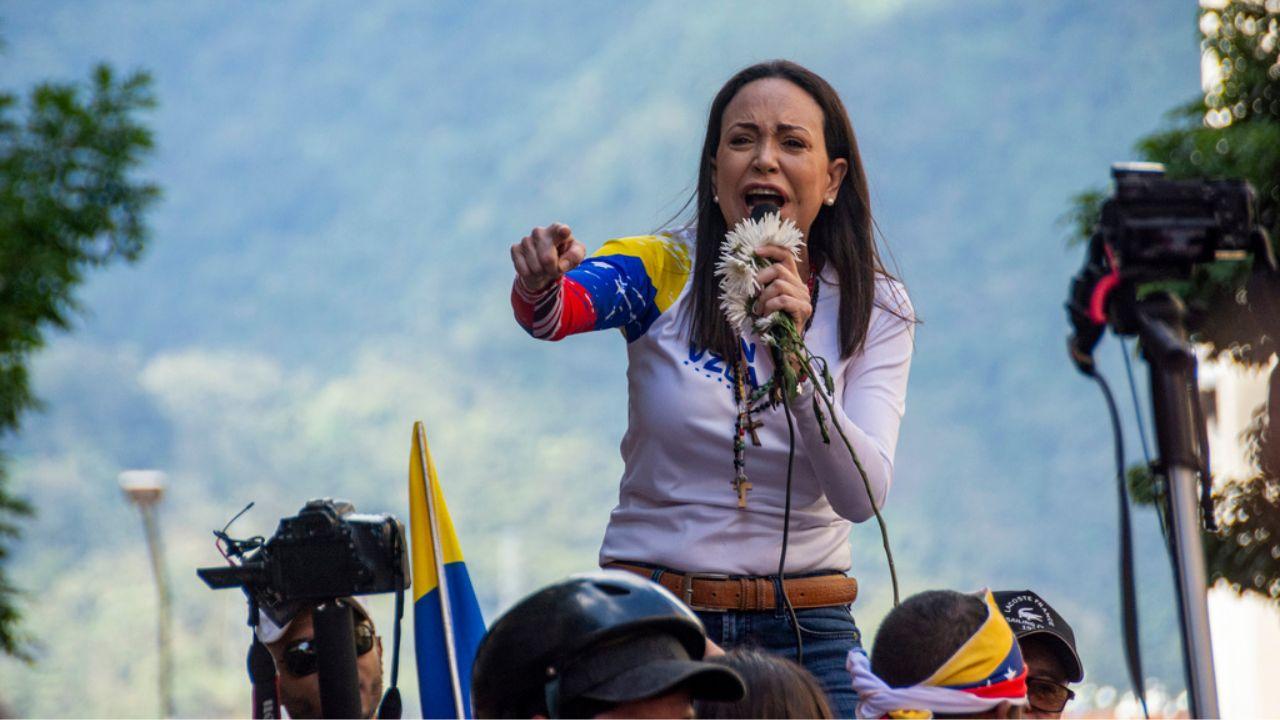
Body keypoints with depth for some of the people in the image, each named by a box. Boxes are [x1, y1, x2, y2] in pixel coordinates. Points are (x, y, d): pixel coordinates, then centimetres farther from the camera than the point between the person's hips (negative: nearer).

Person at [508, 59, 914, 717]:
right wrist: (538, 286, -48)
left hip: (803, 636, 1)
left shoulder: (874, 309, 0)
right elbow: (565, 308, -24)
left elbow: (862, 497, -13)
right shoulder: (664, 272, -2)